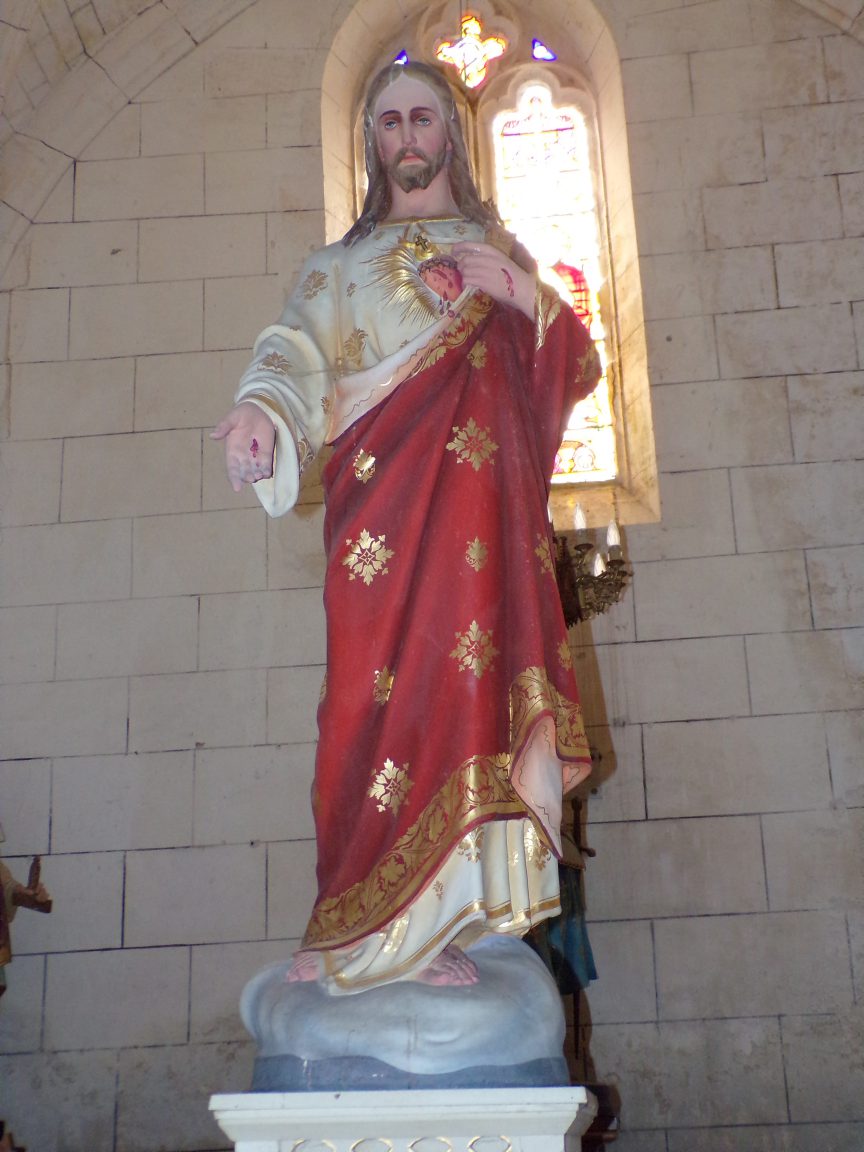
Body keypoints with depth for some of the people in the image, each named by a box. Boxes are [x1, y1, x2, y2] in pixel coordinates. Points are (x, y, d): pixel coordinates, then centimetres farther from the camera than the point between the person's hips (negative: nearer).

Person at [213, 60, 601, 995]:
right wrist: (261, 412, -20)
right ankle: (376, 932, -8)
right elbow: (297, 359, 3)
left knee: (466, 679, -10)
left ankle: (434, 923, -5)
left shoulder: (498, 248, 25)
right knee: (381, 689, -12)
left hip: (479, 496, 1)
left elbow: (577, 368, 14)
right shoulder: (339, 267, 23)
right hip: (383, 493, -1)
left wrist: (525, 295, -5)